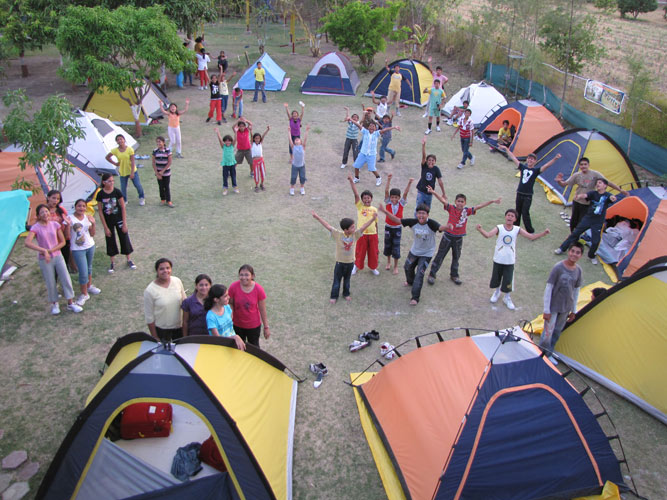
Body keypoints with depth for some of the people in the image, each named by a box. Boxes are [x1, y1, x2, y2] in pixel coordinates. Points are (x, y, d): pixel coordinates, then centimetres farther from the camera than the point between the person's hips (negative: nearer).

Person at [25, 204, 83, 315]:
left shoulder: (55, 224, -2)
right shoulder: (36, 227, -11)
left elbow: (63, 242, 0)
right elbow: (27, 243, -24)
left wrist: (50, 250, -13)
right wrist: (44, 250, -30)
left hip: (58, 256, 3)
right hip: (44, 260, -3)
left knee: (66, 279, 1)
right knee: (51, 283, 5)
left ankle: (70, 303, 12)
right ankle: (54, 304, 24)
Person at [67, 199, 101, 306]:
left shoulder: (87, 217, -1)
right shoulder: (70, 219, -14)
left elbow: (92, 234, 3)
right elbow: (67, 236, -16)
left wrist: (93, 224, -12)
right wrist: (68, 224, -27)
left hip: (90, 246, 5)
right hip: (77, 249, -5)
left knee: (89, 268, 22)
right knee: (83, 273, -5)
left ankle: (89, 286, 43)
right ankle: (84, 294, 12)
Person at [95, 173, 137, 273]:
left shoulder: (117, 192, -13)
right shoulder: (100, 194, -12)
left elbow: (123, 208, -7)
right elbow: (100, 211, -7)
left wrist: (124, 223, -8)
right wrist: (105, 227, -7)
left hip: (119, 219, 0)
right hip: (108, 221, 0)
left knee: (124, 238, 7)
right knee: (110, 241, 10)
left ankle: (129, 260, 24)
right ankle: (112, 263, 25)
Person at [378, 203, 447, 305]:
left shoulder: (431, 223, -28)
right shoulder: (414, 222, -19)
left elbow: (440, 227, -47)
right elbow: (397, 220, -17)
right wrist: (385, 211, -25)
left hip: (426, 254, -5)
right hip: (414, 251, 5)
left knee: (419, 273, -12)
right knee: (408, 268, 23)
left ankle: (415, 298, -4)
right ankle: (411, 282, 56)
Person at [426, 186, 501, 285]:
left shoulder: (467, 210, -7)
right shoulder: (451, 208, -14)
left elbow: (479, 206, -9)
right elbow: (443, 201, -25)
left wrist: (492, 201, -12)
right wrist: (433, 192, -40)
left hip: (459, 238, 3)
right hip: (448, 236, -3)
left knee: (456, 257, 19)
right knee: (440, 256, 7)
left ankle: (454, 275, 38)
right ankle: (432, 274, 18)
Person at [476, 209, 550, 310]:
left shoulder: (517, 229, -6)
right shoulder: (499, 228, -12)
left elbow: (531, 236, -11)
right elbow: (488, 235, -28)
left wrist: (543, 233, -26)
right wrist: (480, 230, -47)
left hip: (510, 261, 1)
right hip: (498, 259, -1)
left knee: (508, 281, 6)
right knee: (496, 278, 15)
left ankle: (507, 298, 31)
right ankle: (497, 292, 46)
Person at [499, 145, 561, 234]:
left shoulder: (536, 170, -5)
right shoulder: (523, 167, 4)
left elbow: (546, 166, -18)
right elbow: (513, 158, 8)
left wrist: (555, 159, -33)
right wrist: (506, 149, 11)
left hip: (528, 195, -4)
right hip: (519, 193, 4)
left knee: (525, 213, -8)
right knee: (518, 212, 16)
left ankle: (530, 231, 1)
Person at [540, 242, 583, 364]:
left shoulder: (578, 270, -3)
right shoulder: (558, 267, -19)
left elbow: (576, 291, 9)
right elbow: (548, 288, -15)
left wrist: (574, 310, 12)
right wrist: (546, 309, -15)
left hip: (566, 308, 5)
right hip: (554, 307, -5)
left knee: (557, 333, 17)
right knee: (548, 333, -2)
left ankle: (549, 354, 34)